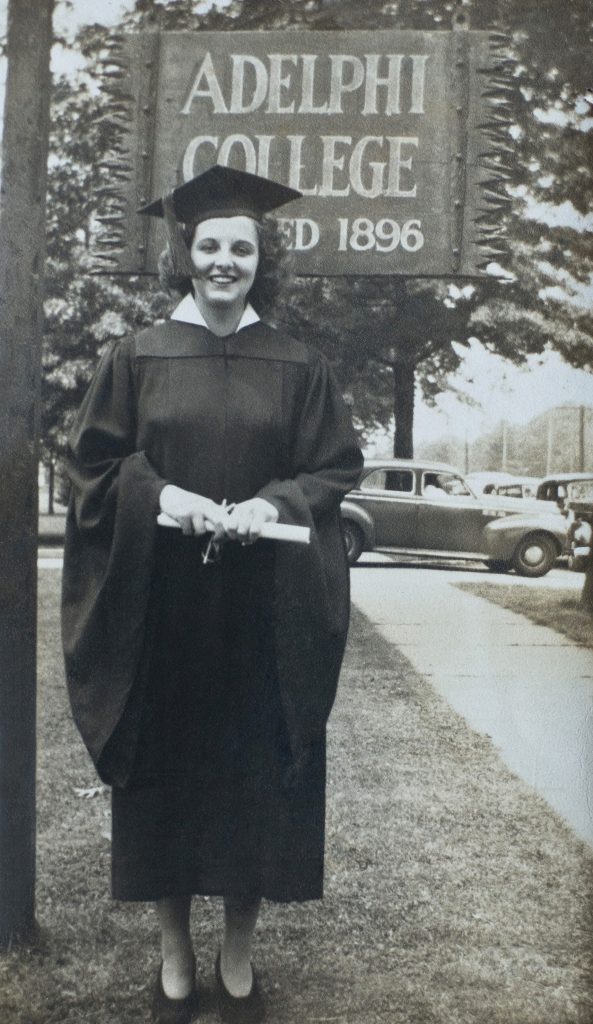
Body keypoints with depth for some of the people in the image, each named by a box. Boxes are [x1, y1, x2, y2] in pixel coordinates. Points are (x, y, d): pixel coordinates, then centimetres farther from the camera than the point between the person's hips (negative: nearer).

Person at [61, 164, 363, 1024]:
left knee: (256, 774, 6)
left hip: (263, 610, 0)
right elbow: (94, 461, 3)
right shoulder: (137, 358, 4)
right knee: (167, 774, 6)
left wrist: (276, 502, -14)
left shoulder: (299, 367, 4)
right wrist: (161, 495, -14)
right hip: (159, 605, 0)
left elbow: (337, 468, 4)